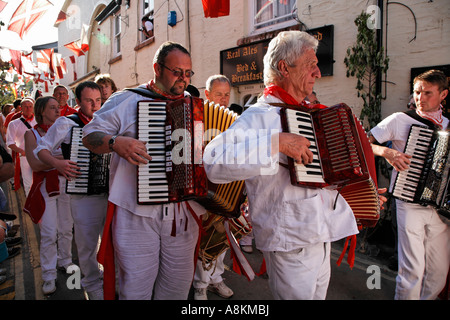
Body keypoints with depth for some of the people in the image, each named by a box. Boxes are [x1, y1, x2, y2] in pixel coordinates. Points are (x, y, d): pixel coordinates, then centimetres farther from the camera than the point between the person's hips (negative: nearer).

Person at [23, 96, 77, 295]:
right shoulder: (32, 134, 0)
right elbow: (35, 164, -12)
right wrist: (62, 158, -21)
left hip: (66, 183, 4)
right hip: (45, 186, -3)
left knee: (66, 228, 9)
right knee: (49, 232, -4)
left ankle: (65, 261, 28)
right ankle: (49, 275, 9)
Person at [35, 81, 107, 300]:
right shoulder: (66, 124, -1)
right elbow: (41, 149, 2)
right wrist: (57, 163, -17)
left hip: (111, 192, 4)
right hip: (84, 195, -3)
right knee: (87, 244, 8)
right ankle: (93, 286, 29)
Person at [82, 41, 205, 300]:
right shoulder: (127, 100, 1)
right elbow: (90, 135, 2)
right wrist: (116, 143, -18)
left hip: (184, 213, 4)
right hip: (136, 213, -3)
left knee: (179, 284, 15)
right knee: (137, 285, 8)